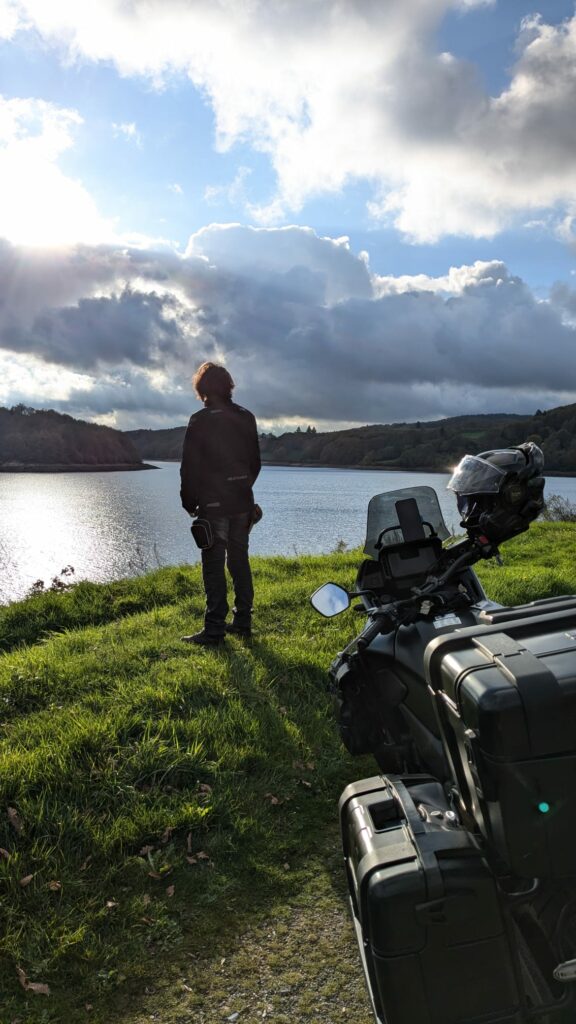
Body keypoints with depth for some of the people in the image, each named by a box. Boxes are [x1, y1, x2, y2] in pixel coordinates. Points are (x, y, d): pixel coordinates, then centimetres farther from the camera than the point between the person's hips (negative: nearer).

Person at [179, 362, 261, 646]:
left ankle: (215, 629, -1)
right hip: (242, 502, 6)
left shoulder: (201, 421, -11)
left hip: (213, 504, -6)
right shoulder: (246, 418, 8)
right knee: (239, 560, 13)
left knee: (214, 565, -3)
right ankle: (243, 621, 19)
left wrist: (189, 502, 0)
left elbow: (190, 467, -10)